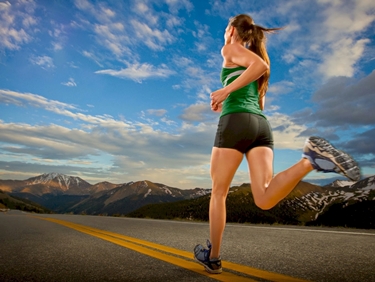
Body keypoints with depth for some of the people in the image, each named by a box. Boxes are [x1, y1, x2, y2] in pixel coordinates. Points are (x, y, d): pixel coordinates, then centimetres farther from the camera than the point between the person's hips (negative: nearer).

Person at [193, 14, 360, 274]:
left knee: (218, 193, 6)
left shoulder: (231, 49, 11)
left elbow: (261, 64, -10)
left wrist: (226, 90, -8)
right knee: (265, 199, -9)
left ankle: (213, 257, 15)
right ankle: (310, 160, -26)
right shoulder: (254, 63, 33)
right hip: (261, 126, 7)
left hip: (236, 123, -6)